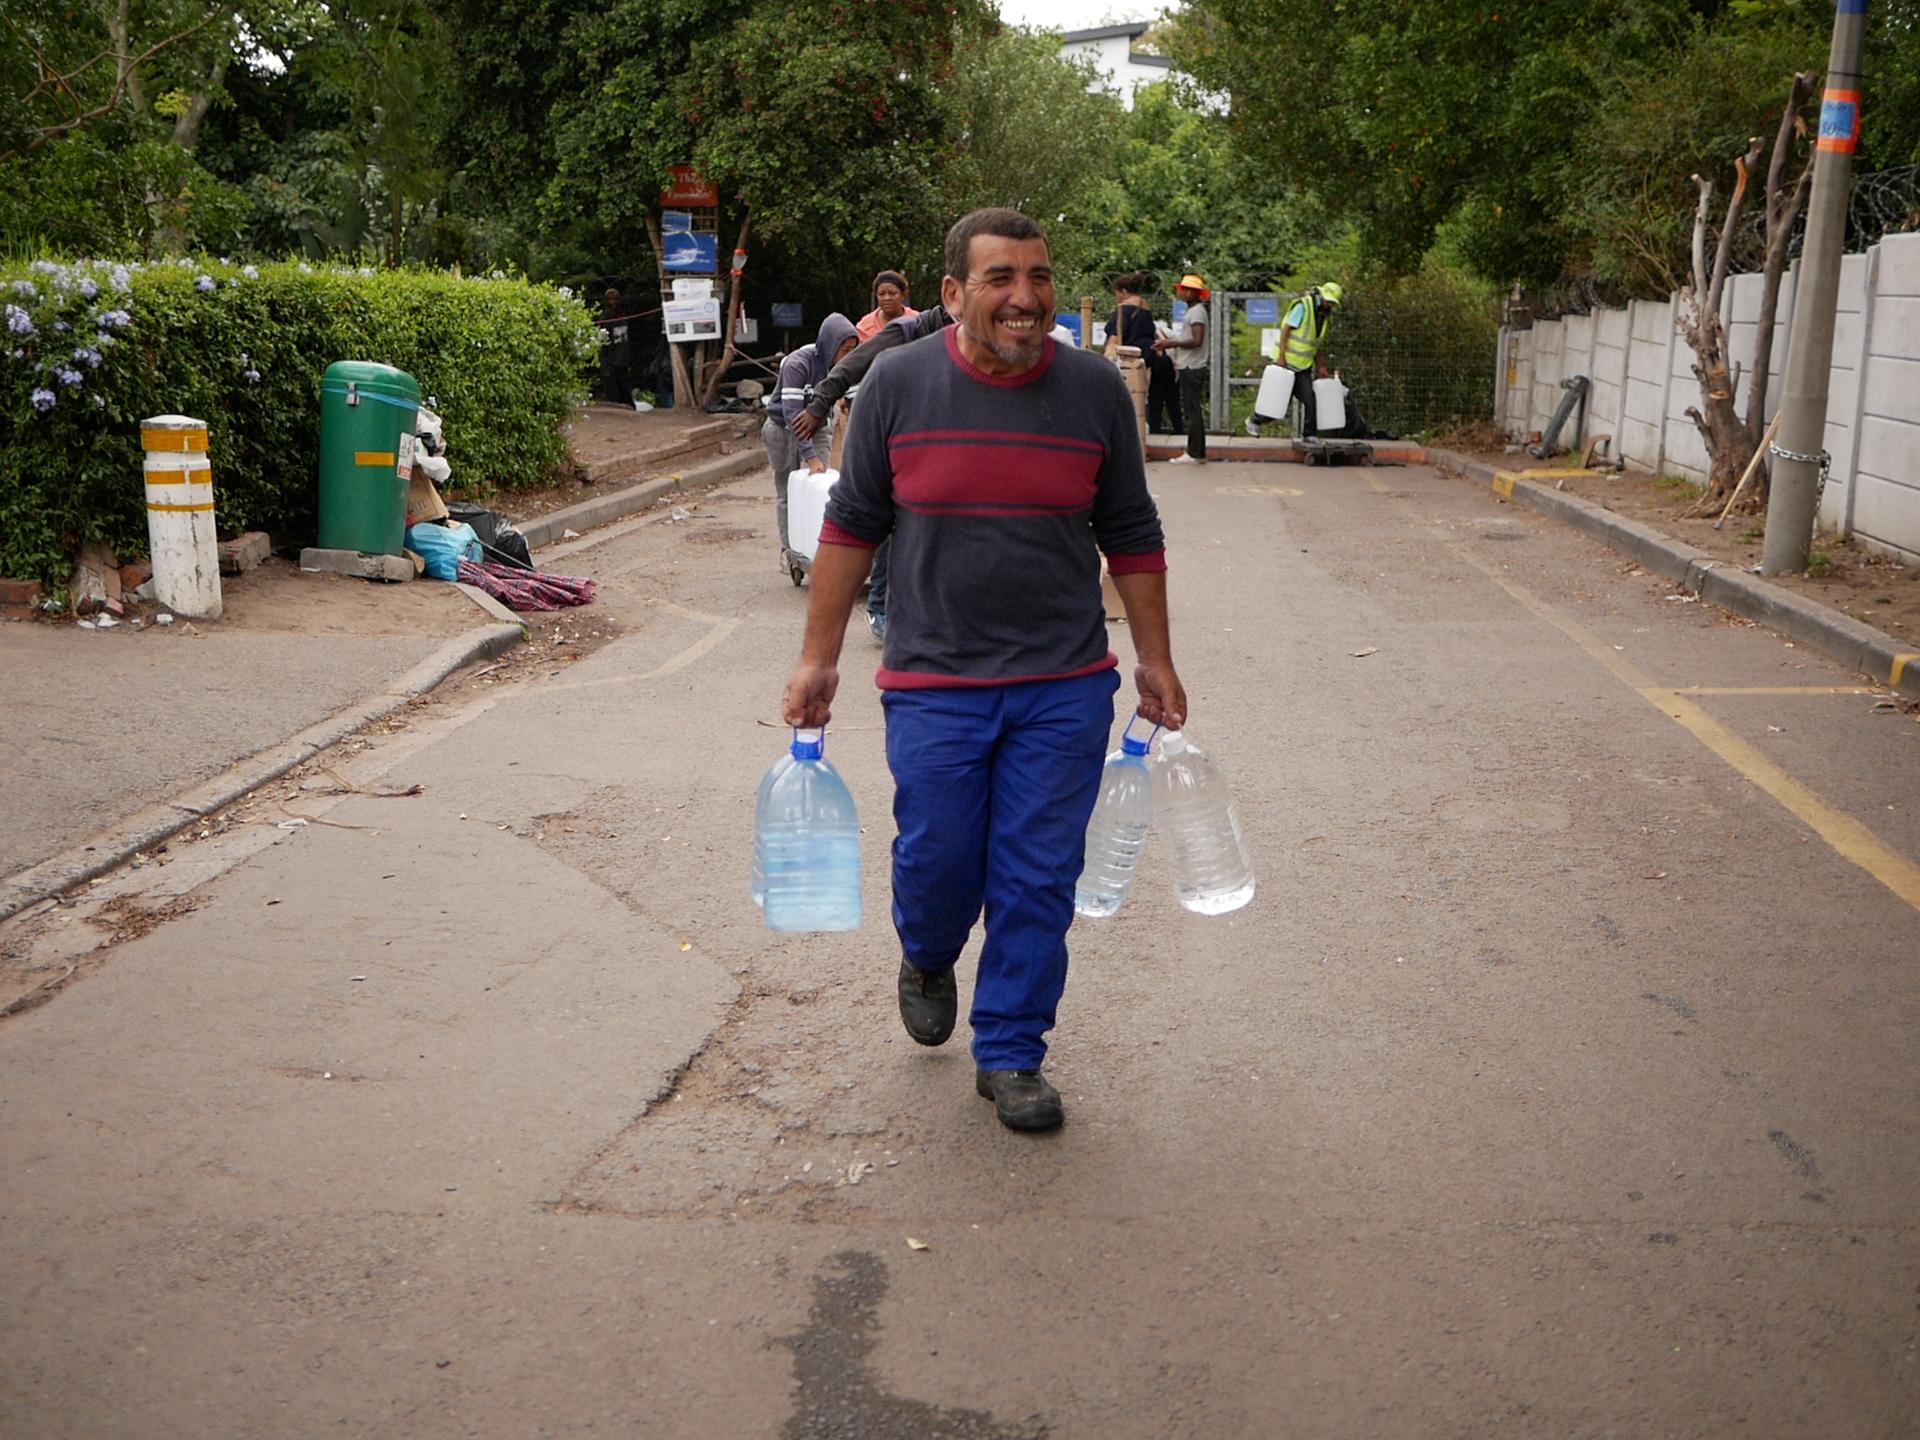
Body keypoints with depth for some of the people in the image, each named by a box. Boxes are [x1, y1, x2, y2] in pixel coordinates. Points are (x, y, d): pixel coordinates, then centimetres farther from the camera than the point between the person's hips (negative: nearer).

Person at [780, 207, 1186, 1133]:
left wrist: (1155, 661, 9)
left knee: (1038, 880, 4)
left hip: (1065, 687, 1)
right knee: (937, 863, 5)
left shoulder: (1095, 389, 0)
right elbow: (851, 527, 4)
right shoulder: (899, 383, -4)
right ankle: (927, 962, 40)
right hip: (934, 683, -1)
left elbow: (1131, 536, 9)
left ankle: (1010, 1056, 21)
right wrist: (818, 659, 2)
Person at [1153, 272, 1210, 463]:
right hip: (1188, 367, 10)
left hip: (1192, 368, -10)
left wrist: (1172, 343, -19)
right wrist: (1171, 341, 15)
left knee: (1193, 411, -8)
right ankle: (1196, 453, 13)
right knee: (1193, 411, 10)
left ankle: (1195, 454, -7)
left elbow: (1197, 341, -22)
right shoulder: (1193, 310, 17)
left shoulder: (1197, 311, -13)